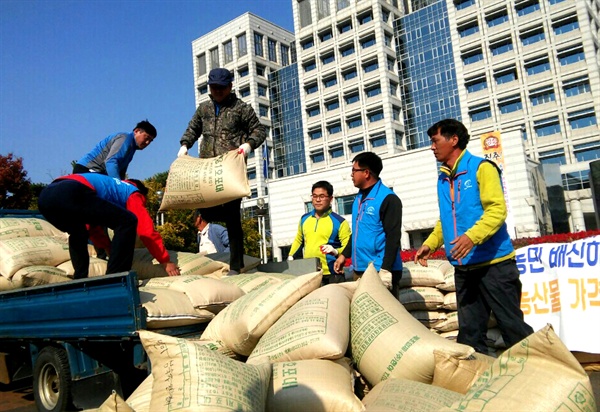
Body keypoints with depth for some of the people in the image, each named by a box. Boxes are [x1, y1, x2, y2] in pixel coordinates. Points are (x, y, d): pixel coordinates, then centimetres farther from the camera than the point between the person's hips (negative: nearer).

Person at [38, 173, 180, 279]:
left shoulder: (113, 186, 40)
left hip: (46, 194, 9)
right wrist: (166, 261, 19)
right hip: (70, 193, -9)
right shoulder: (132, 193, 21)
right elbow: (147, 230, 12)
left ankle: (79, 281, 23)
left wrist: (111, 249, 51)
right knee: (127, 221, 1)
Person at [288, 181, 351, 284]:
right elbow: (298, 240, 26)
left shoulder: (339, 222, -6)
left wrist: (336, 251, -26)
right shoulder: (304, 219, 11)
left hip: (331, 275, -4)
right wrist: (291, 257, 16)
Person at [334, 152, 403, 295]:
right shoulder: (359, 198, 14)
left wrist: (385, 270, -21)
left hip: (380, 271, -8)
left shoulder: (388, 199, -12)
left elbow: (393, 237, -17)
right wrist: (344, 254, 19)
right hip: (359, 270, 8)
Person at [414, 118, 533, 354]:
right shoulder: (443, 178, 14)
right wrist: (430, 244, 6)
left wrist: (472, 236, -31)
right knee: (470, 332, 10)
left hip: (493, 263, -7)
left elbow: (497, 210, -17)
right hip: (464, 267, 7)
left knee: (513, 327, 0)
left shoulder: (481, 168, -6)